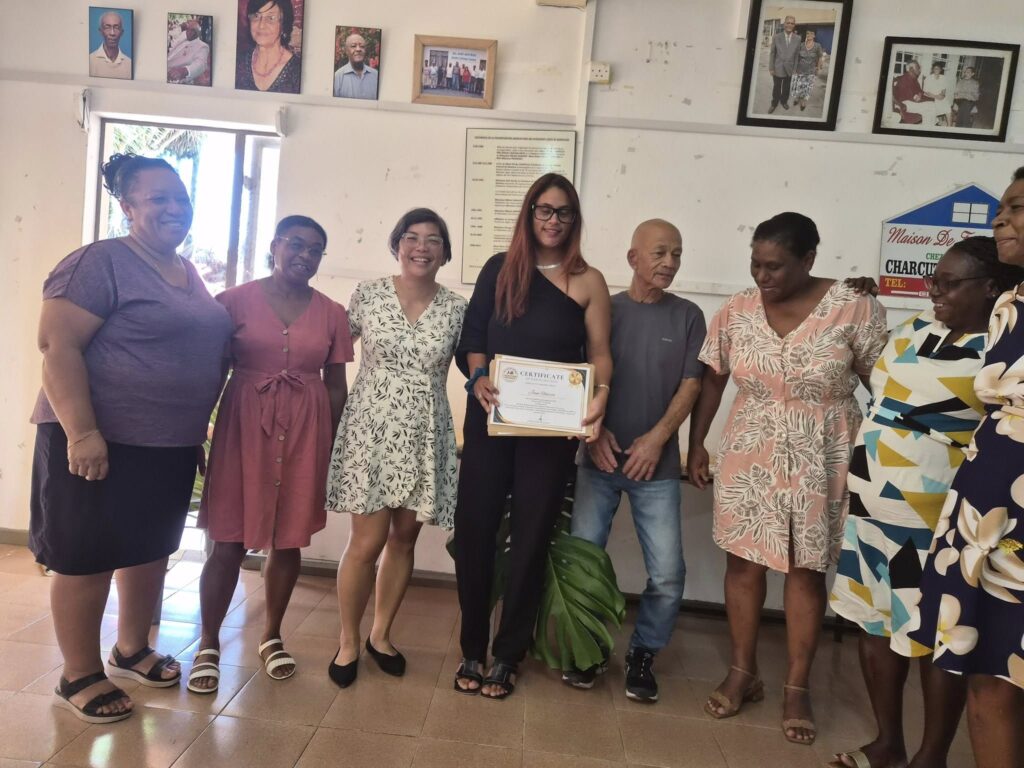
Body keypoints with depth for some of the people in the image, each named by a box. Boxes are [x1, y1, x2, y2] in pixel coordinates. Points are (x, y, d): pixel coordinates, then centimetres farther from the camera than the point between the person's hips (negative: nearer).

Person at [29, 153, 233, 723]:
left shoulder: (189, 274, 13)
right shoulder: (100, 263, -12)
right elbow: (58, 346, -18)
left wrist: (199, 430, 21)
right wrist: (82, 432, -24)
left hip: (172, 445, 8)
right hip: (104, 441, -8)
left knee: (151, 550, 18)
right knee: (88, 558, 6)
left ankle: (132, 649, 38)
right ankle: (79, 676, 23)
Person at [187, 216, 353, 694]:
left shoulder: (331, 313, 5)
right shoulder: (236, 300, 0)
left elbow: (336, 385, 8)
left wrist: (334, 446, 6)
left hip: (305, 433, 2)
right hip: (243, 428, -2)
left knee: (288, 541, 9)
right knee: (229, 541, 1)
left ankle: (271, 637, 27)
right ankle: (208, 644, 18)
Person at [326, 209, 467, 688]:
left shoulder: (457, 309, 2)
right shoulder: (367, 295, -1)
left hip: (426, 439, 2)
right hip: (371, 431, -2)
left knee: (404, 539, 11)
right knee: (368, 541, -2)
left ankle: (380, 635, 32)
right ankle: (348, 641, 22)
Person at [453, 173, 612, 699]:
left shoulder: (588, 281, 4)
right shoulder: (499, 269, 8)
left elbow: (599, 353, 0)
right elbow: (470, 336, 5)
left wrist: (600, 395, -19)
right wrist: (478, 376, -15)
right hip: (490, 419, 1)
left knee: (530, 538, 6)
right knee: (473, 529, 1)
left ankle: (507, 656, 21)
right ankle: (472, 649, 20)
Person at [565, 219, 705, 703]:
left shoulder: (687, 317, 6)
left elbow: (690, 385, 1)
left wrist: (658, 437, -11)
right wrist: (594, 430, -10)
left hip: (657, 465, 0)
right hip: (599, 460, 0)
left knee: (668, 573, -2)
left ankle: (642, 655, 21)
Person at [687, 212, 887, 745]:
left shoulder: (855, 310, -11)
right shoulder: (736, 311, -3)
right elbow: (712, 380, 6)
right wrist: (696, 444, 6)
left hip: (822, 463, -2)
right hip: (749, 456, 3)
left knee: (807, 570, 8)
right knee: (743, 561, 8)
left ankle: (797, 687, 25)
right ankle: (743, 672, 27)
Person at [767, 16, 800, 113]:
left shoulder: (797, 39, -2)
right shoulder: (776, 37, -5)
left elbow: (796, 55, 1)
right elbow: (772, 53, -2)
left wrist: (795, 69, -1)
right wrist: (771, 68, -5)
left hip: (789, 69, 1)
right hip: (778, 68, -1)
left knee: (786, 87, 14)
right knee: (776, 87, 10)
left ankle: (784, 101, 35)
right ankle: (774, 103, 28)